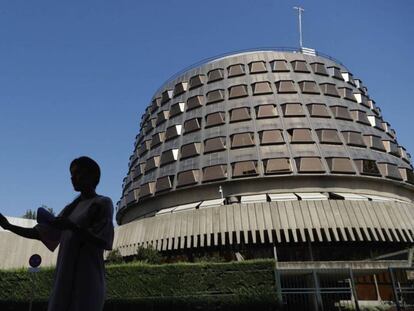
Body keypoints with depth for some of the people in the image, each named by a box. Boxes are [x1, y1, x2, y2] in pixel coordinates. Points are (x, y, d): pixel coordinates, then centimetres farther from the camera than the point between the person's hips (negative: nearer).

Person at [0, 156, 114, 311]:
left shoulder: (103, 204, -1)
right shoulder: (70, 209, 20)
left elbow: (103, 242, -10)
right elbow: (40, 234, 19)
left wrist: (71, 226, -17)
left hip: (87, 280, -7)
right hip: (65, 280, 7)